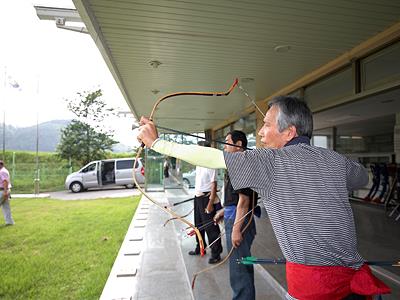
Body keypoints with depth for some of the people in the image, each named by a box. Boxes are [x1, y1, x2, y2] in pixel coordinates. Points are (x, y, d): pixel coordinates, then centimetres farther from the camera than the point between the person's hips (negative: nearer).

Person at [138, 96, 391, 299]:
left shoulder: (271, 161, -15)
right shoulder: (336, 160, 1)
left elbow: (210, 158, -16)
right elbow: (364, 178, 23)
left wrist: (156, 142, -7)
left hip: (311, 278, -6)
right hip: (353, 273, 6)